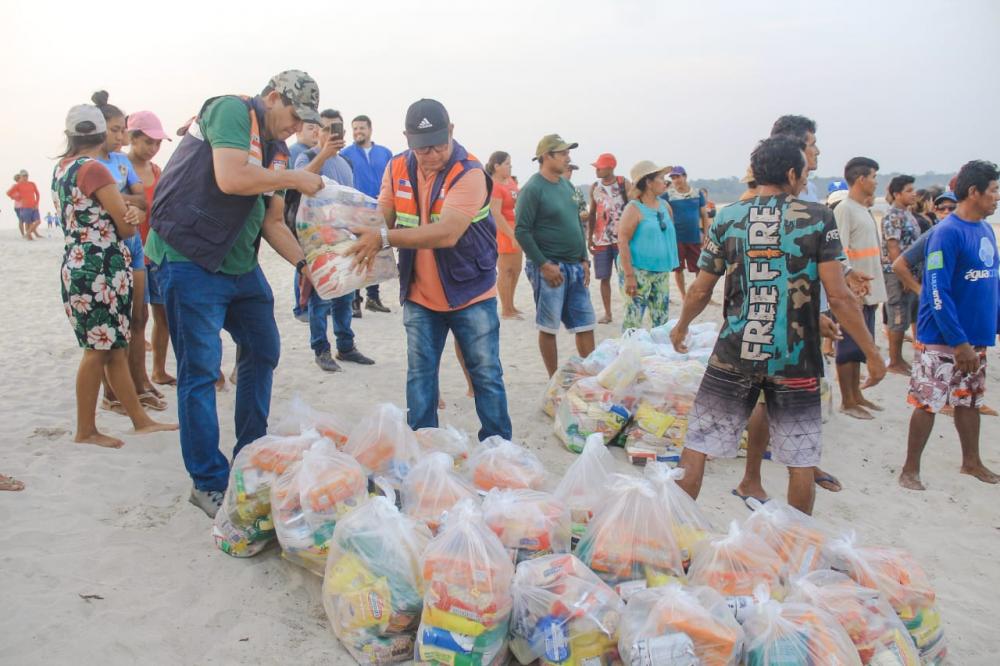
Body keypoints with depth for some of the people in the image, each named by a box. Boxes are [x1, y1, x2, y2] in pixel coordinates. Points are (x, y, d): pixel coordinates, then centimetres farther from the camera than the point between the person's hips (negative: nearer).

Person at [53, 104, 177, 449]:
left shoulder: (61, 169, 12)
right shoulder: (94, 170, -14)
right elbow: (127, 227, -14)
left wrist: (126, 210, -3)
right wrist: (131, 215, 11)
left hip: (76, 262, 9)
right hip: (101, 267, -9)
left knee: (114, 347, 12)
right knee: (99, 349, 0)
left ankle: (140, 419, 20)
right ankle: (86, 431, 9)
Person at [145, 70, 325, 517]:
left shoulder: (277, 150, 14)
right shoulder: (232, 110, -10)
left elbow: (272, 222, 15)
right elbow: (230, 179, -26)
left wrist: (304, 263, 2)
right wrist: (292, 178, -13)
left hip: (240, 264, 9)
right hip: (189, 259, -9)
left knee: (263, 350, 16)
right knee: (200, 372, -5)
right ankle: (209, 484, 5)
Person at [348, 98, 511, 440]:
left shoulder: (469, 172, -20)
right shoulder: (397, 168, -1)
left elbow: (447, 233, -30)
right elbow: (382, 218, -3)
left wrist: (384, 238, -34)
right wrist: (368, 246, -25)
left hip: (470, 294, -4)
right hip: (419, 296, 4)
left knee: (487, 376, 5)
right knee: (419, 377, 9)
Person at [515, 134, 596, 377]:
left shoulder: (567, 186, 12)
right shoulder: (532, 189, -11)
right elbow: (522, 231, -15)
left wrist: (584, 259, 11)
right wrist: (544, 265, -18)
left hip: (575, 267, 7)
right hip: (549, 267, -7)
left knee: (585, 324, 8)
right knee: (548, 327, 3)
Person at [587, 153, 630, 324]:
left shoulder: (624, 184, -2)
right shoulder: (594, 187, 8)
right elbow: (592, 213, 13)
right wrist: (589, 237, 7)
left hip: (622, 238, -3)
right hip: (601, 239, 3)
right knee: (604, 277, 5)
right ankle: (607, 313, 12)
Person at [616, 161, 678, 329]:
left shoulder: (665, 205, 10)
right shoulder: (634, 208, -11)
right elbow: (622, 241, -16)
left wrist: (669, 263, 17)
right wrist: (628, 275, -22)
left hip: (661, 272, 7)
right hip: (638, 271, -7)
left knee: (662, 319, 11)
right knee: (634, 319, -9)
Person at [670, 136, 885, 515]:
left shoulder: (727, 219, 1)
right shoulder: (817, 219, -4)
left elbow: (700, 291, 6)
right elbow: (839, 298, -8)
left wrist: (681, 327, 25)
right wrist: (872, 352, 2)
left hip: (732, 357, 1)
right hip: (795, 363, -1)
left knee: (696, 448, 10)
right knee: (801, 462, 14)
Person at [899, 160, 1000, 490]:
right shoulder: (947, 232, -16)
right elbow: (937, 293, -21)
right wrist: (958, 342, -23)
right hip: (942, 340, -8)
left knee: (970, 401, 19)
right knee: (928, 403, -1)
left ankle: (971, 462, 33)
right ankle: (910, 469, 10)